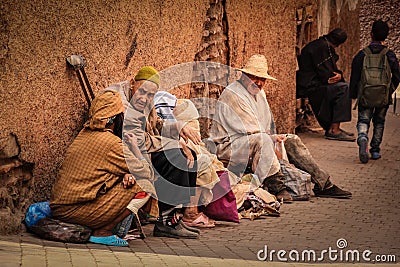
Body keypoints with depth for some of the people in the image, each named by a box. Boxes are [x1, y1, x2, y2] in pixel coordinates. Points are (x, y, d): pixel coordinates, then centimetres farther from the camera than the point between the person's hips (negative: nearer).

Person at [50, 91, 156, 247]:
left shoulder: (84, 134, 14)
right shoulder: (112, 143, -12)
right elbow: (147, 174, -5)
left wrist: (126, 174, 0)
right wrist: (133, 145, 9)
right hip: (78, 210, -9)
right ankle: (102, 233, -5)